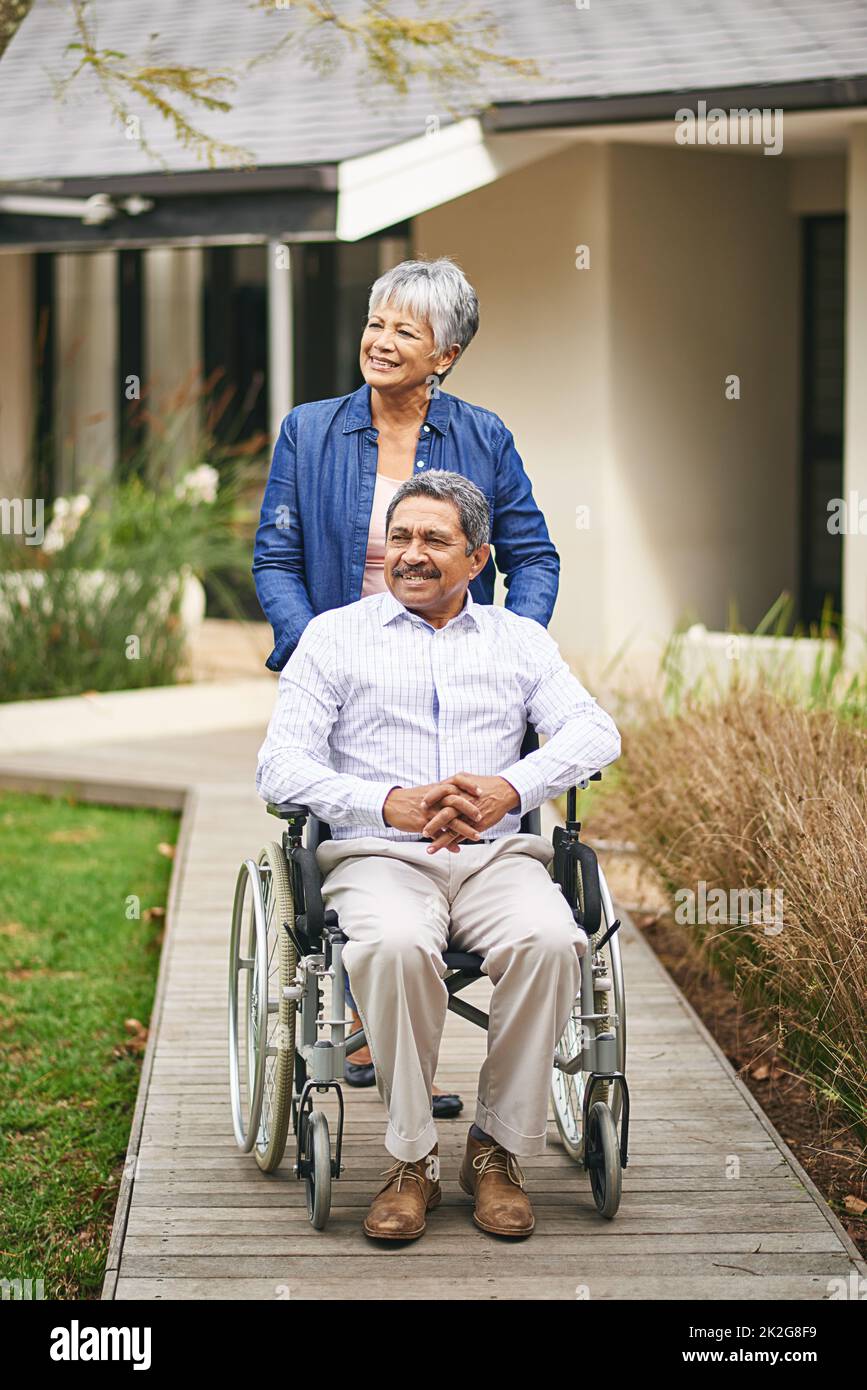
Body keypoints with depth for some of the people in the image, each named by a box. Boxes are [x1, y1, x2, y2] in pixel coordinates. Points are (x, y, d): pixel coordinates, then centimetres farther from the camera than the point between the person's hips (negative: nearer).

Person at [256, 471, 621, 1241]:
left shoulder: (520, 639, 19)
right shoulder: (334, 635, 13)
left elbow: (596, 730, 2)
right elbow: (281, 766, 2)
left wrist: (509, 788, -18)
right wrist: (393, 804, -15)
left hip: (499, 854, 2)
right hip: (377, 857, -1)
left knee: (549, 943, -32)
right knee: (394, 946, -37)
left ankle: (499, 1148, -15)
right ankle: (412, 1160, -21)